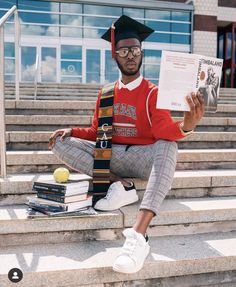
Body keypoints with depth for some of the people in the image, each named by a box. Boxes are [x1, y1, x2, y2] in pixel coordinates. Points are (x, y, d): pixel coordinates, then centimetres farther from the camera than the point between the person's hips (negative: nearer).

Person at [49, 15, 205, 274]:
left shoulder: (153, 93, -2)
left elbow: (164, 131, -19)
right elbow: (97, 133, 16)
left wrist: (185, 126, -42)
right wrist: (72, 131, -4)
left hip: (143, 158, -3)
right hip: (111, 155, 4)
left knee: (168, 145, -37)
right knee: (61, 143, -13)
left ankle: (138, 235, -51)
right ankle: (119, 185, -22)